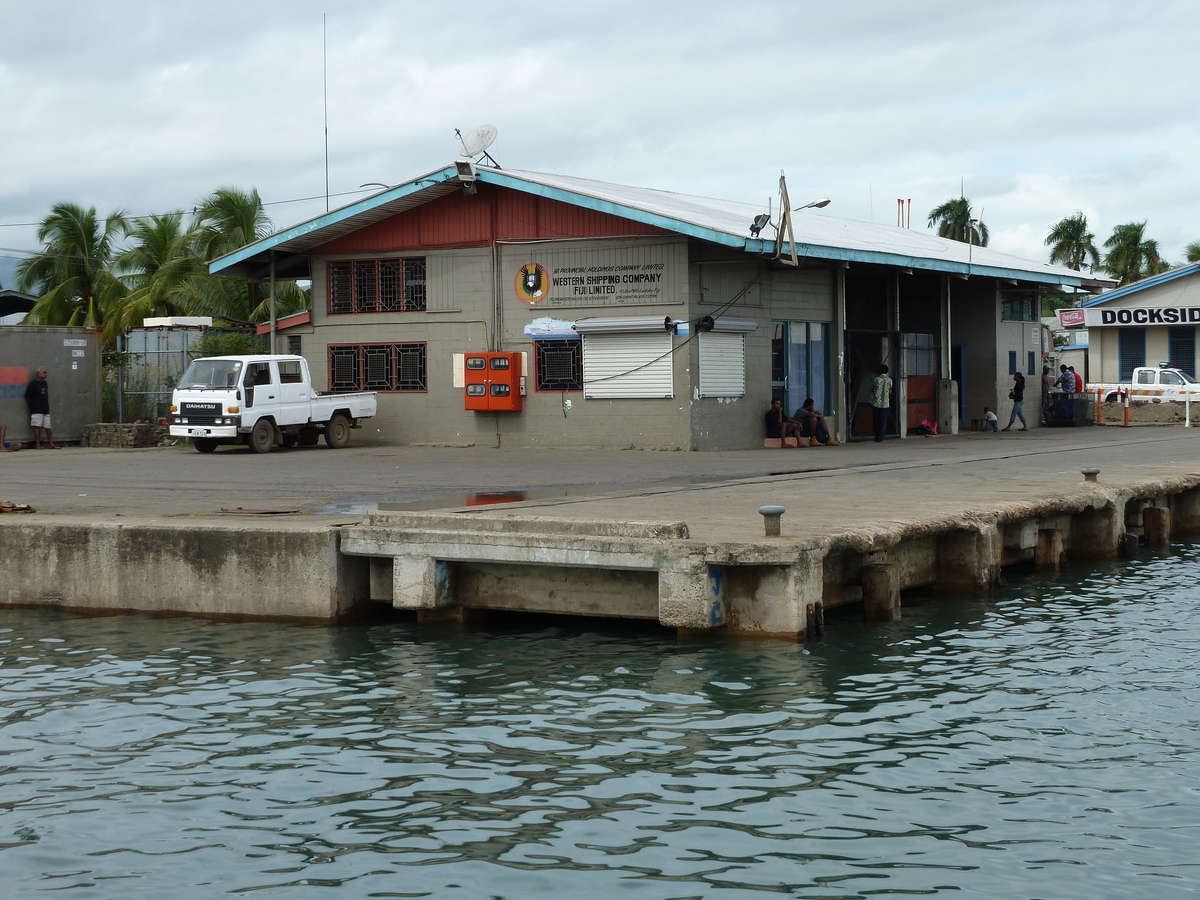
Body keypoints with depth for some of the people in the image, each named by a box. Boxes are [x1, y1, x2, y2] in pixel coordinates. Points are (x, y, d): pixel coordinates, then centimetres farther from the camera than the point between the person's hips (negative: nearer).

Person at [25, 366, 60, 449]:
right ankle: (37, 444, -5)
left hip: (46, 409, 6)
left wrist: (47, 406, 15)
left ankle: (51, 444, 7)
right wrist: (32, 407, -3)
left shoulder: (45, 383, 15)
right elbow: (27, 396, -6)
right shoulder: (33, 383, -6)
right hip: (37, 410, -6)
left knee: (48, 427, 5)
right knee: (37, 427, -7)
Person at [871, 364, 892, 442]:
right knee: (883, 421, 5)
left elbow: (872, 390, 2)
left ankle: (877, 438, 10)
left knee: (876, 421, 8)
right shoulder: (889, 380, -1)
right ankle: (880, 439, 2)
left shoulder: (876, 379, -7)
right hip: (885, 403, 1)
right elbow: (890, 392, 10)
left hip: (876, 403, -1)